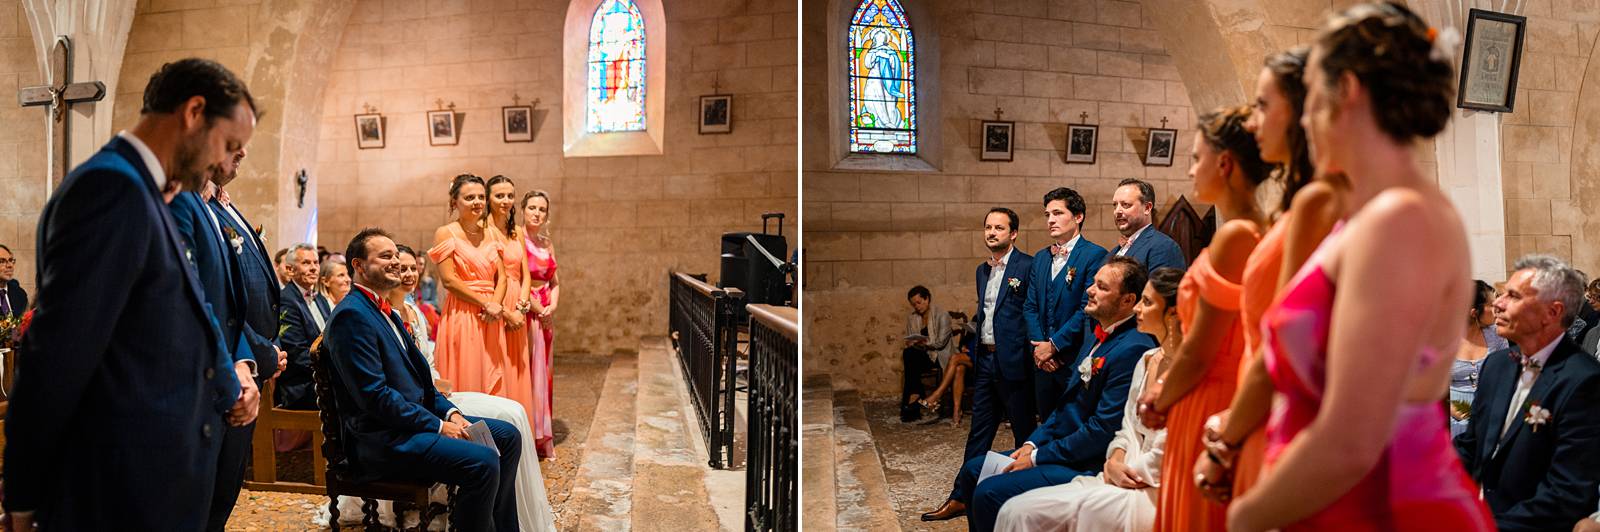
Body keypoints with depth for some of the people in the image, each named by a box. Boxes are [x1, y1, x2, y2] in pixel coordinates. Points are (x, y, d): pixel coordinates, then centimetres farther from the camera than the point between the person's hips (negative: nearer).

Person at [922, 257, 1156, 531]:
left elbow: (1102, 429, -23)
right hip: (1057, 445, 10)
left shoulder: (1133, 349, -21)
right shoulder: (1096, 336, 12)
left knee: (989, 493, -20)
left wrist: (1038, 457, -16)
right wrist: (1033, 443, 6)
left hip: (1086, 466, -10)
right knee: (973, 470, 11)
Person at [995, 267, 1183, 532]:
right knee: (1016, 510, -11)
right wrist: (1115, 462, -2)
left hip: (1155, 496, -8)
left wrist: (1122, 470, -3)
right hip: (1125, 479, 8)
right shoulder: (1147, 359, 15)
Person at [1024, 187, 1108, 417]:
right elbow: (1030, 307, 12)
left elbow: (1088, 309, -14)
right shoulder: (1040, 258, 15)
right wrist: (1038, 346, -3)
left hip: (1075, 359, -6)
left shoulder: (1094, 255, -7)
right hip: (1042, 361, 6)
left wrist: (1054, 345, -13)